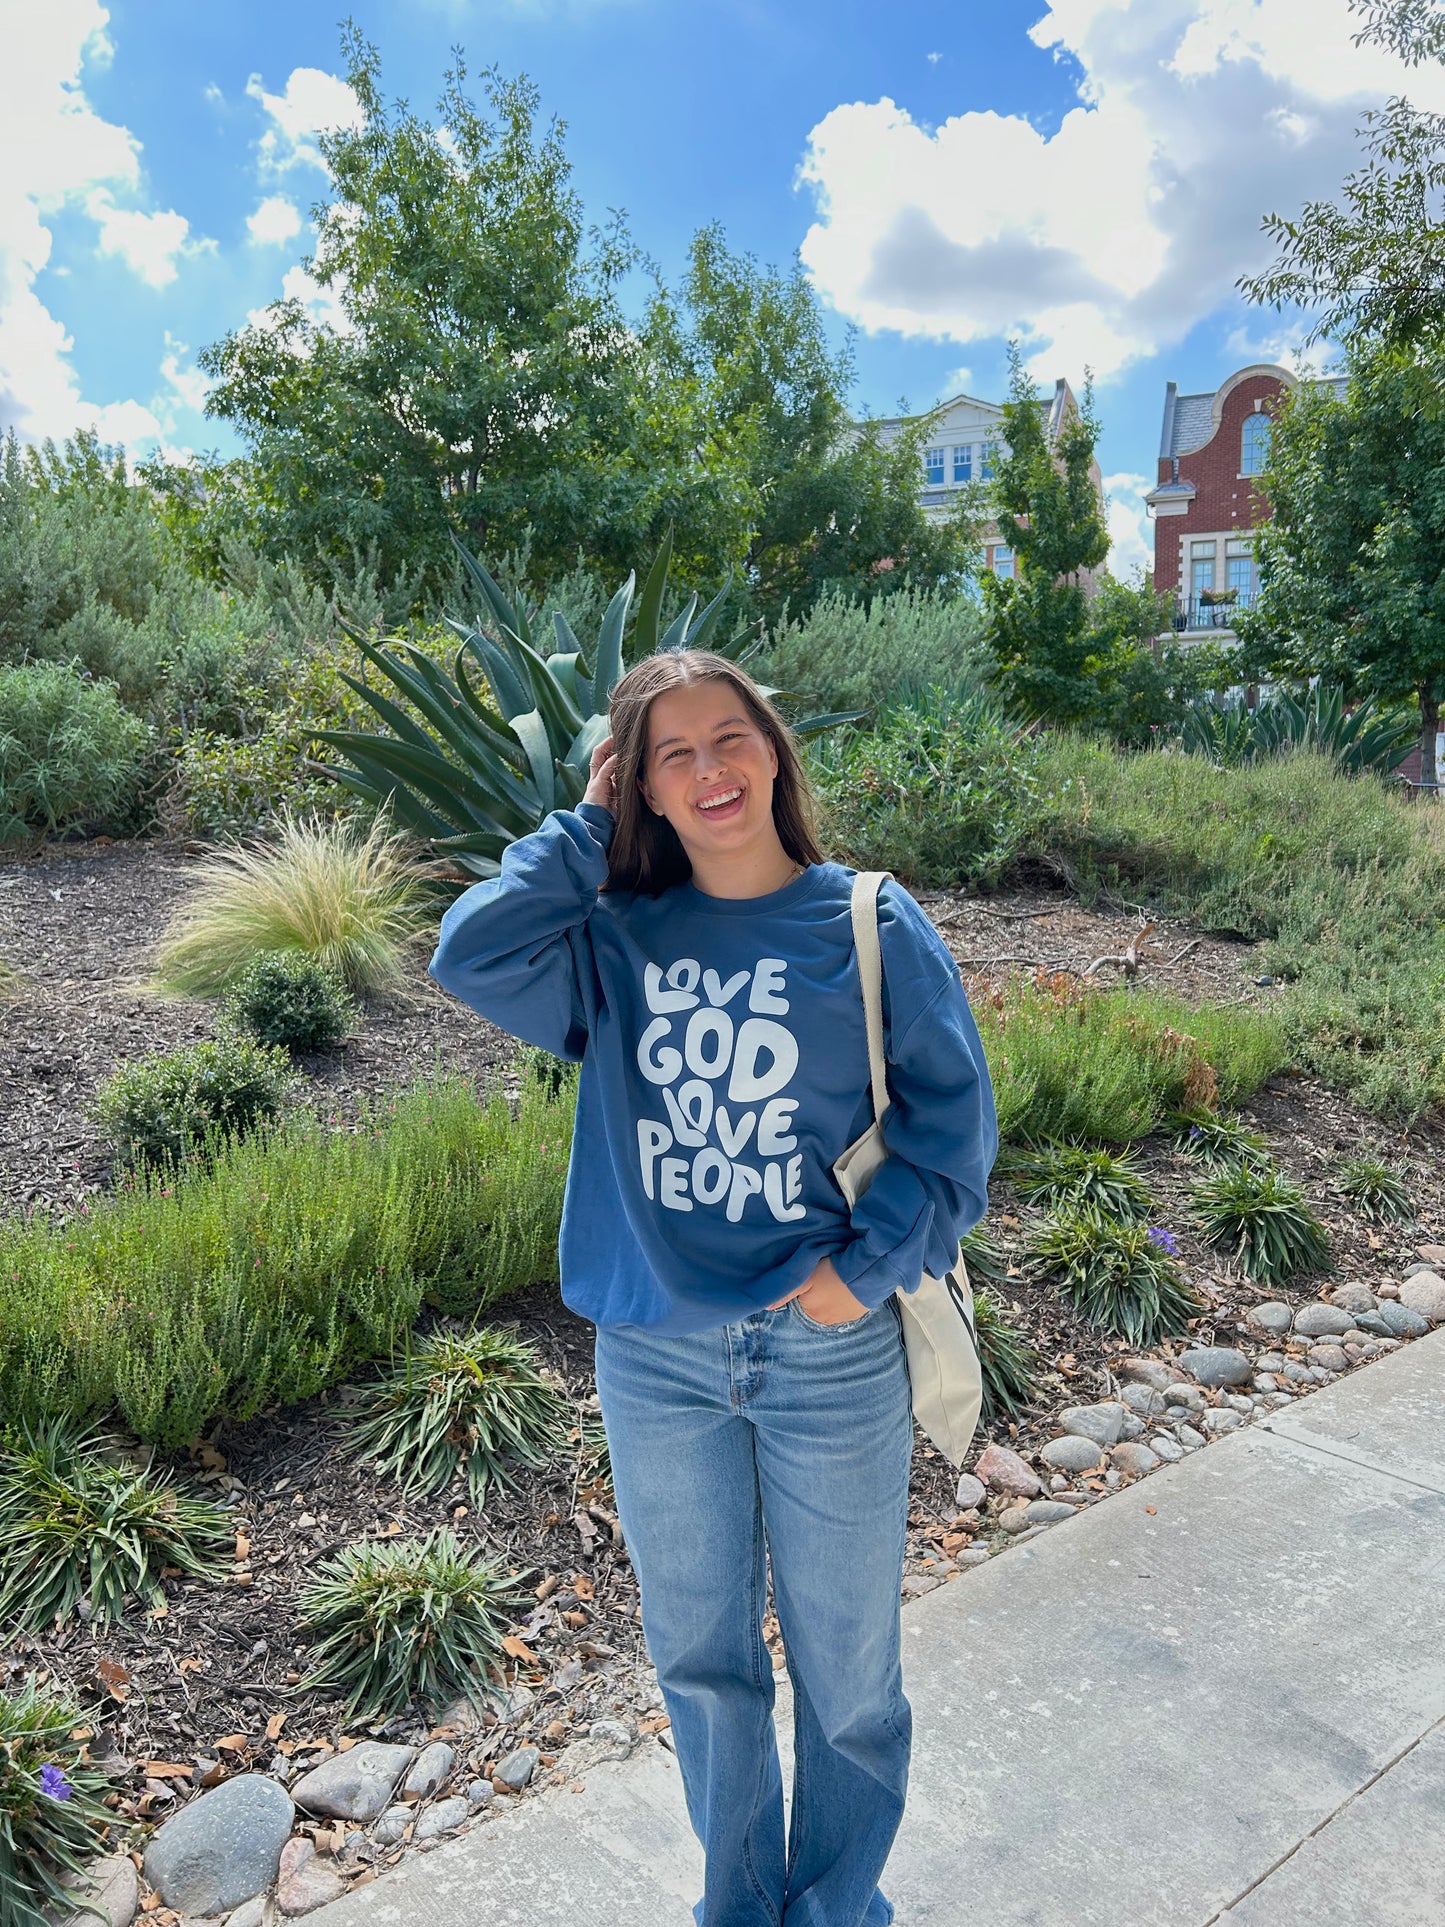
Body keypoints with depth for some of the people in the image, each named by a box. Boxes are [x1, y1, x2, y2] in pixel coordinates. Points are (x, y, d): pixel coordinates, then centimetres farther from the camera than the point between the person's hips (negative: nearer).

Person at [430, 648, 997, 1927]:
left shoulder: (874, 926, -7)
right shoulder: (617, 939, -1)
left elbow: (955, 1120, -6)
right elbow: (472, 953, -18)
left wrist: (871, 1264, -15)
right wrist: (588, 827, -8)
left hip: (832, 1354, -2)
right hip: (657, 1359, 2)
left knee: (847, 1672, 16)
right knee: (700, 1659, 21)